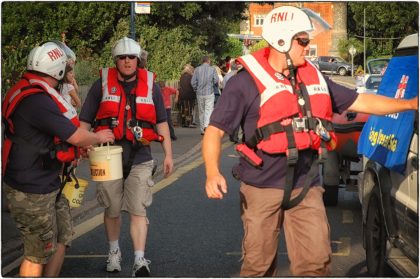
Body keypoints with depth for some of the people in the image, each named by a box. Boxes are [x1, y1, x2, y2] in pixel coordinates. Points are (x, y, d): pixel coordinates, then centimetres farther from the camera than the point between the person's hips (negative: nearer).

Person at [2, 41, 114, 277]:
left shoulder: (30, 92, 7)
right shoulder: (37, 100, -26)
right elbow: (76, 136, -20)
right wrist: (99, 137, -1)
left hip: (48, 185, 10)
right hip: (31, 192, -10)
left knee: (62, 239, 18)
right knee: (39, 253, 3)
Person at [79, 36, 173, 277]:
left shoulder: (150, 85, 6)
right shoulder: (102, 84, 2)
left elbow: (161, 122, 11)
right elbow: (85, 121, 5)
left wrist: (168, 155, 8)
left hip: (140, 158, 0)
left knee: (138, 210, -8)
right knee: (112, 210, 12)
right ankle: (114, 252, 34)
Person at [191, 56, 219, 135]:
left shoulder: (197, 69, 1)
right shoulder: (212, 69, -3)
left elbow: (193, 82, -1)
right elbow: (216, 81, -5)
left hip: (199, 93, 2)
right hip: (209, 93, -2)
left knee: (201, 111, 11)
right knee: (209, 110, -4)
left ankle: (202, 130, 15)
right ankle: (206, 125, -27)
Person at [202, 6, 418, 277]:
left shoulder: (314, 78, 10)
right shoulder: (246, 82, -7)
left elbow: (361, 102, 16)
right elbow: (215, 131, -10)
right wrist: (213, 172, -27)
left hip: (307, 189, 4)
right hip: (262, 190, -4)